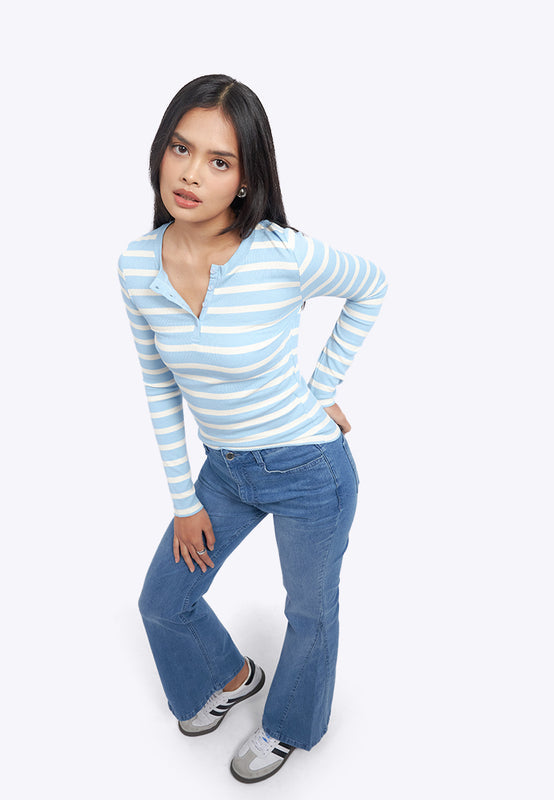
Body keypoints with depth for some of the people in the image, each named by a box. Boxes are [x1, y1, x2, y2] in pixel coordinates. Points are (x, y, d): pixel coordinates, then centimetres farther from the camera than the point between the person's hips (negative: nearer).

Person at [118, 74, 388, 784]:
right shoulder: (137, 263, -10)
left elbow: (371, 288, -4)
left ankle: (289, 726, 51)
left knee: (309, 615, 18)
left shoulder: (285, 255, -25)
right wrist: (184, 501, 4)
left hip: (308, 470, -4)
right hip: (224, 469, 5)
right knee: (163, 602, 19)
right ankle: (233, 675, 52)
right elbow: (159, 385, 0)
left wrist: (321, 390, -6)